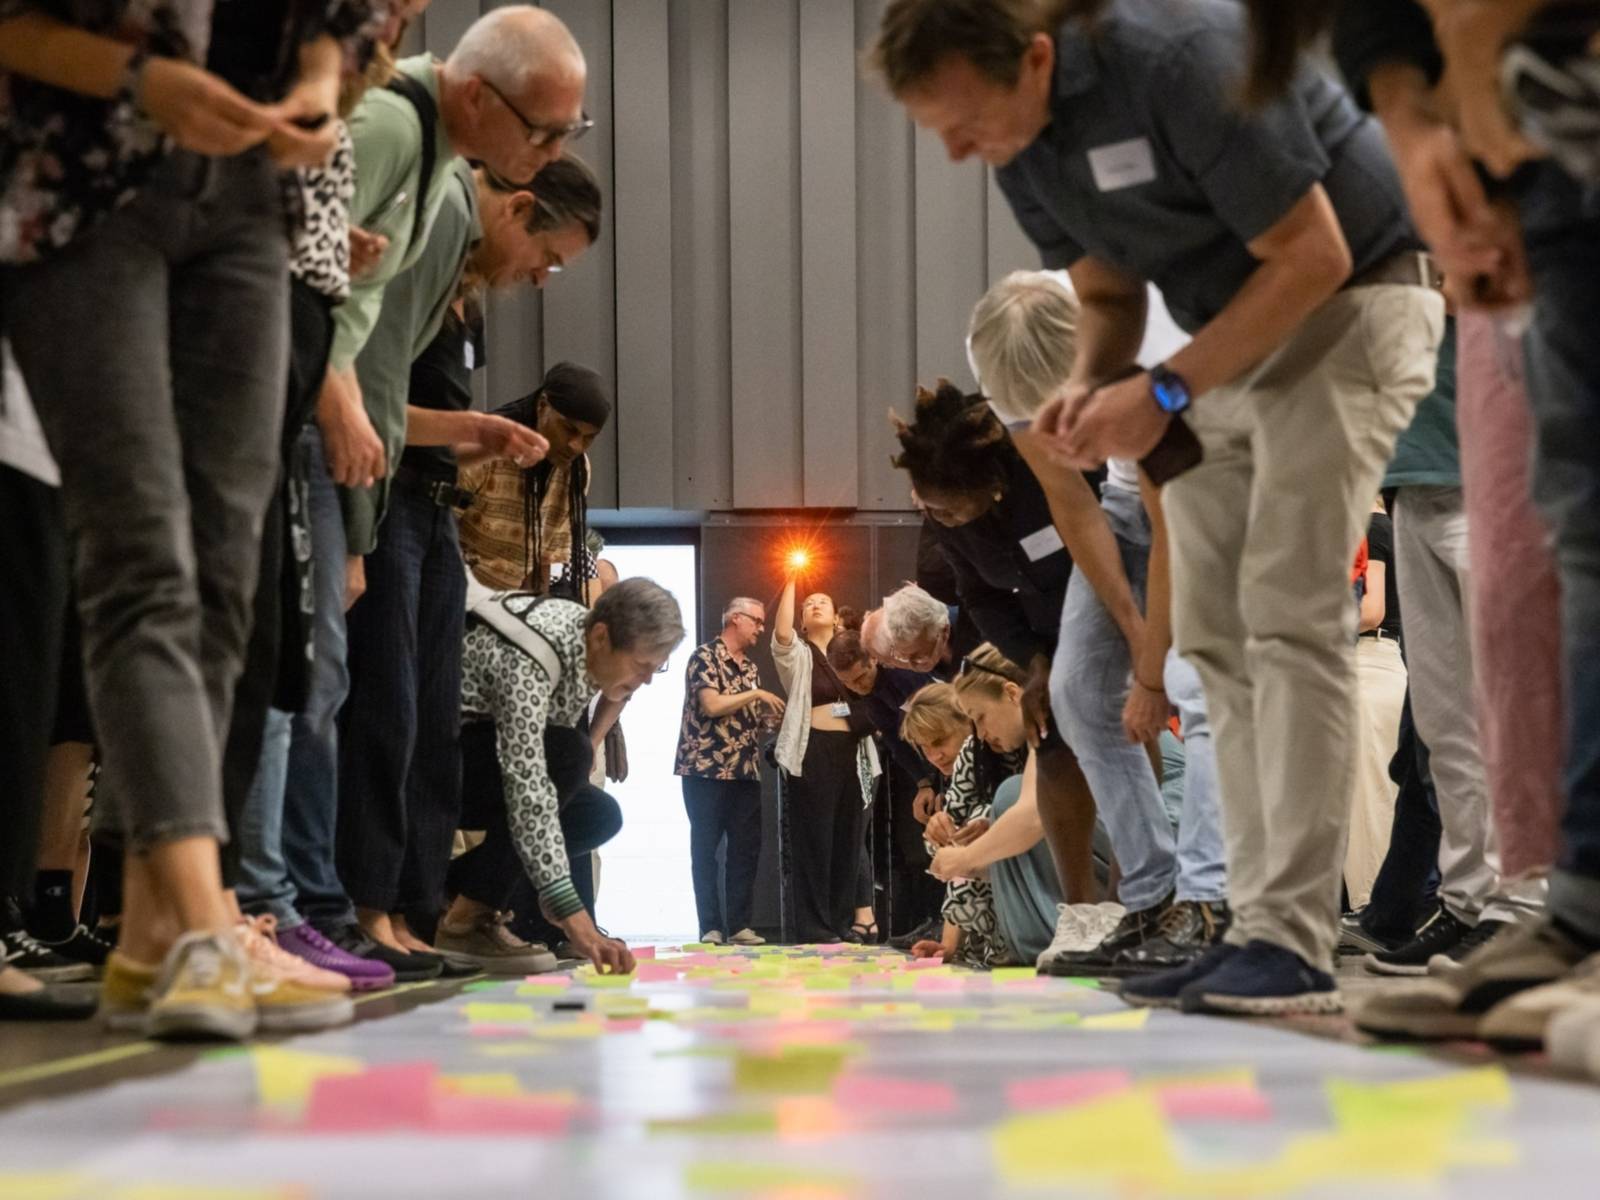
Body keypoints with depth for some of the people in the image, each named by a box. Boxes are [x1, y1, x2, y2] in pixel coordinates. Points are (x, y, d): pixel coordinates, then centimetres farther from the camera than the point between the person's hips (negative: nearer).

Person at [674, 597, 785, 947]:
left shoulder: (751, 668, 17)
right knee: (705, 849, -1)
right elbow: (712, 705, -17)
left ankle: (739, 924, 7)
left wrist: (769, 717, 4)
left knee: (747, 848, 2)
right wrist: (755, 694, -10)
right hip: (706, 769, -7)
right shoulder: (705, 658, -5)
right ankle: (711, 928, 1)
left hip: (746, 771, 7)